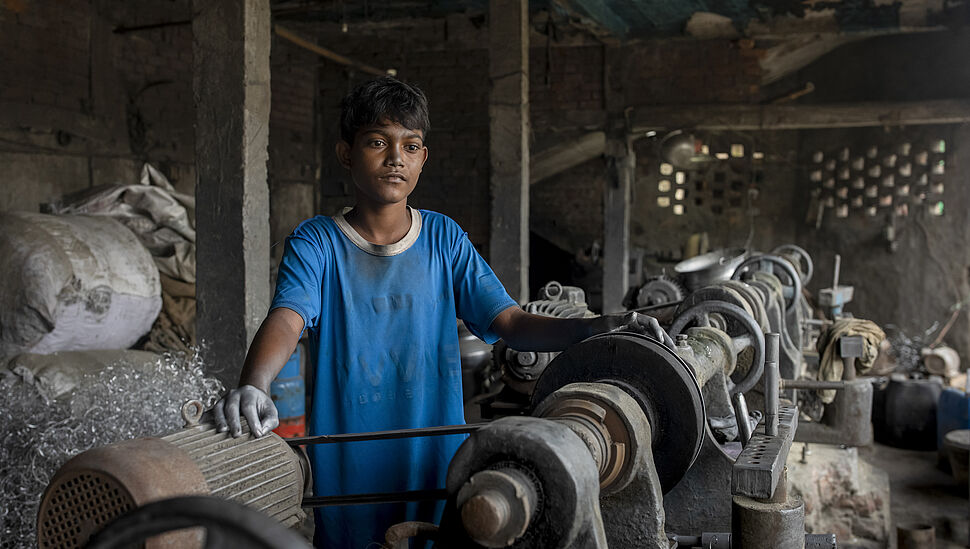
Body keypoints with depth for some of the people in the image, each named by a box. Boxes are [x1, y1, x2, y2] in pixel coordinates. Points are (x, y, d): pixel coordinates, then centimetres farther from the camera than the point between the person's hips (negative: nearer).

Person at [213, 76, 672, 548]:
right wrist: (253, 385, -44)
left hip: (438, 462, 2)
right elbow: (286, 320, -23)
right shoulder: (316, 243, -6)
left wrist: (597, 328, -21)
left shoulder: (444, 238, 2)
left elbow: (511, 323, -5)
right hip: (347, 473, -2)